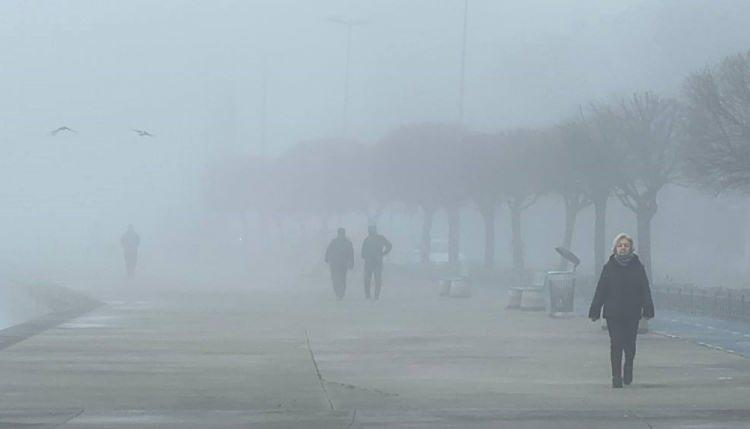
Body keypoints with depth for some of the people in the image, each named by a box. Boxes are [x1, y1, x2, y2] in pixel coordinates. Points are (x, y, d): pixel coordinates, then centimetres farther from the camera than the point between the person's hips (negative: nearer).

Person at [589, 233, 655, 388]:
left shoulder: (637, 267, 5)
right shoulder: (609, 267, 5)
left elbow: (645, 290, 3)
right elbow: (600, 290, 4)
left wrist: (647, 310, -7)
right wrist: (595, 311, -1)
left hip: (632, 313, 0)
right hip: (613, 314, 0)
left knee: (630, 344, 2)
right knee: (616, 344, -5)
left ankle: (628, 368, 30)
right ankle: (616, 377, -3)